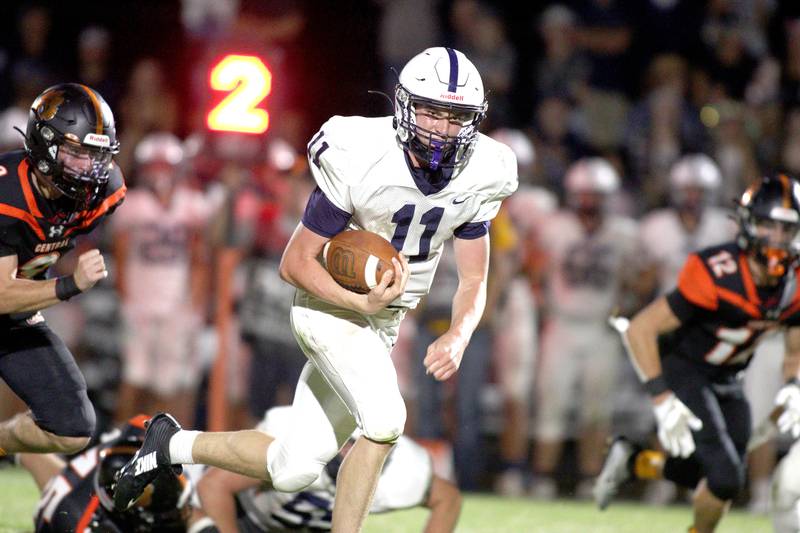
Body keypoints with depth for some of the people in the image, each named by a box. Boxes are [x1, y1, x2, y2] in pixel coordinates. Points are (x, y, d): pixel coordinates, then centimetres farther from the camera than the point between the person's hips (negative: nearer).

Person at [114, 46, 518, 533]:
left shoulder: (479, 177, -6)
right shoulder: (361, 162, -23)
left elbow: (473, 283, 0)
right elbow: (296, 263, -16)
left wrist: (457, 338, -20)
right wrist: (362, 303, -29)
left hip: (386, 322, 6)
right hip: (332, 305, -6)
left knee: (293, 470, 5)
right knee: (385, 422, -28)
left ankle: (172, 445, 27)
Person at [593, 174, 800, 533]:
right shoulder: (717, 276, -30)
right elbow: (639, 331, -27)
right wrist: (663, 402, -31)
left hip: (727, 382, 7)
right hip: (683, 374, -7)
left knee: (717, 478, 11)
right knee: (726, 477, -16)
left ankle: (633, 462, 33)